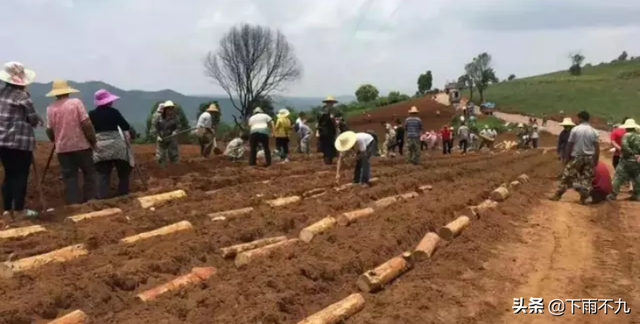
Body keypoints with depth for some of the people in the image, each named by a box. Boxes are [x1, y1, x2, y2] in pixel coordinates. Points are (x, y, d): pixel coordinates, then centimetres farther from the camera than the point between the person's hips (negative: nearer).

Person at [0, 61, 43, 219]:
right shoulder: (22, 96, -11)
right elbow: (34, 119, -7)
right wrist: (39, 121, 14)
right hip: (20, 141, -7)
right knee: (21, 175, 1)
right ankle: (19, 210, 5)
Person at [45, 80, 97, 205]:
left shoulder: (50, 108, 3)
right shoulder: (76, 102, -6)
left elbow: (49, 131, 4)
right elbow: (86, 124, -12)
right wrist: (93, 141, -2)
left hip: (62, 148, 3)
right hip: (81, 146, -3)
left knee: (69, 178, 6)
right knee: (89, 174, 9)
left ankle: (73, 205, 3)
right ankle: (89, 202, 5)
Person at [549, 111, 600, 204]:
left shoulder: (575, 129, -5)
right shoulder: (593, 131, 2)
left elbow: (569, 145, -4)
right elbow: (597, 146, -1)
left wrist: (566, 157, 3)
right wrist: (596, 159, 6)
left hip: (576, 157, -2)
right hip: (589, 157, 2)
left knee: (567, 176, 4)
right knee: (587, 178, 6)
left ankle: (558, 195, 6)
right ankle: (583, 199, 3)